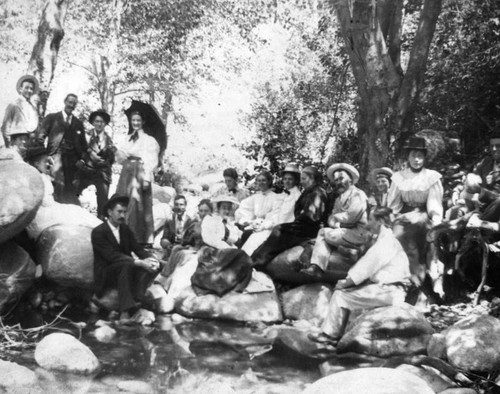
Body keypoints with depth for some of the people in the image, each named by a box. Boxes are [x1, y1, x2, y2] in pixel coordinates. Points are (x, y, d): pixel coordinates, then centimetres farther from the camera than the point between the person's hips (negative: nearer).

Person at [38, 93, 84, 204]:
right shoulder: (52, 117, 14)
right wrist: (41, 137, -19)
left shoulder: (78, 123, 21)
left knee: (70, 190, -4)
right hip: (55, 155, -3)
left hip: (72, 161, 3)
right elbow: (42, 132, 4)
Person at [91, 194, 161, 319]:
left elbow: (138, 249, 4)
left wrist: (151, 259, -19)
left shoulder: (125, 229, 11)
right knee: (126, 264, -37)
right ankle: (125, 312, -43)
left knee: (152, 266, -17)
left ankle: (136, 302, -33)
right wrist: (139, 263, -32)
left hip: (126, 269, 7)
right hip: (105, 275, -6)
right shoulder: (98, 232, -12)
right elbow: (112, 256, -23)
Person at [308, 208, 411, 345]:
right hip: (388, 288, 10)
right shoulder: (385, 240, 18)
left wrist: (345, 284, -7)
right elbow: (365, 266, 18)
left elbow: (365, 268, -16)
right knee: (342, 290, 9)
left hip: (387, 291, -10)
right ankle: (330, 332, 9)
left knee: (341, 295, -7)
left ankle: (330, 334, 7)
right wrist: (347, 280, 8)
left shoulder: (385, 242, -15)